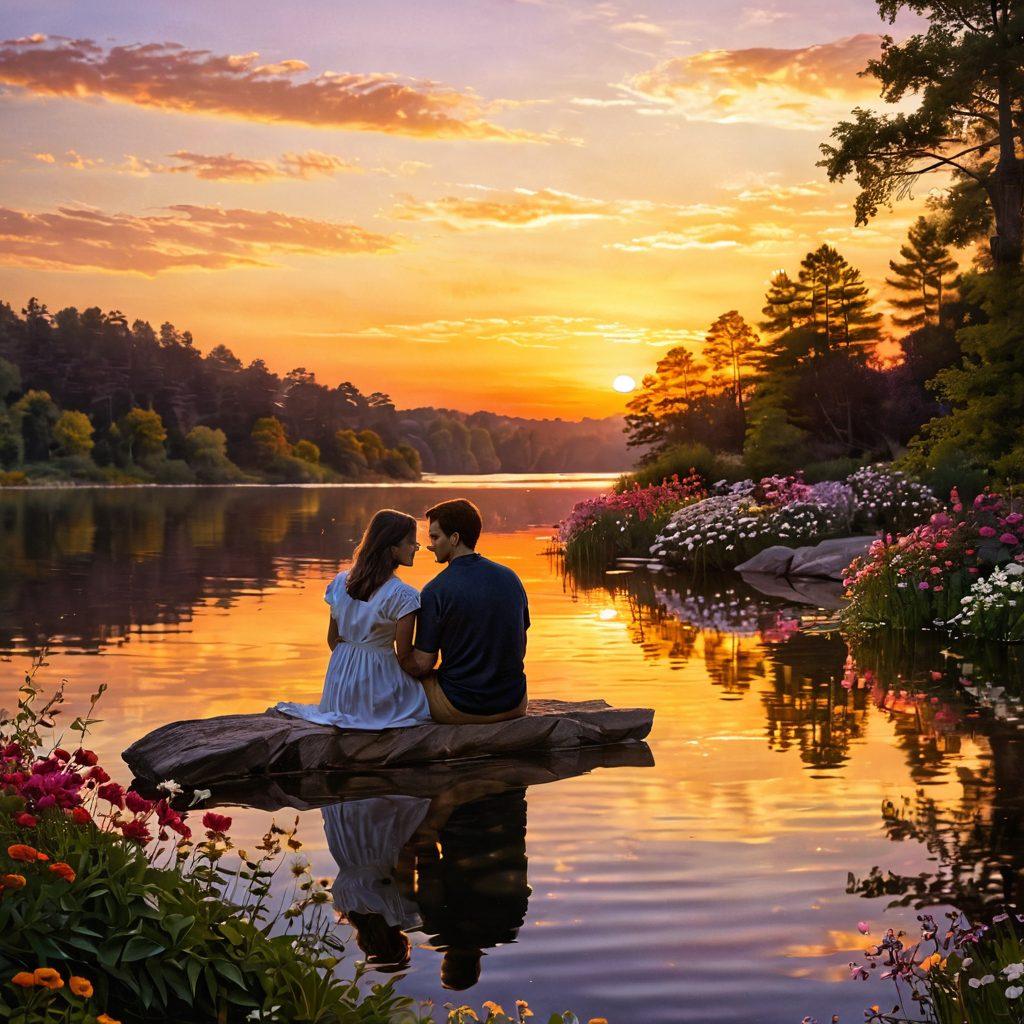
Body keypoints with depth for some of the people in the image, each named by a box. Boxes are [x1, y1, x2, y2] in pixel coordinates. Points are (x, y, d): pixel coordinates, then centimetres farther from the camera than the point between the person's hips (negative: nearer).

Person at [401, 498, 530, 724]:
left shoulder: (435, 591, -15)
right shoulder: (510, 578, 1)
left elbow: (422, 664, -10)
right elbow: (521, 650, 10)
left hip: (460, 710, -5)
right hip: (514, 706, 5)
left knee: (415, 678, 21)